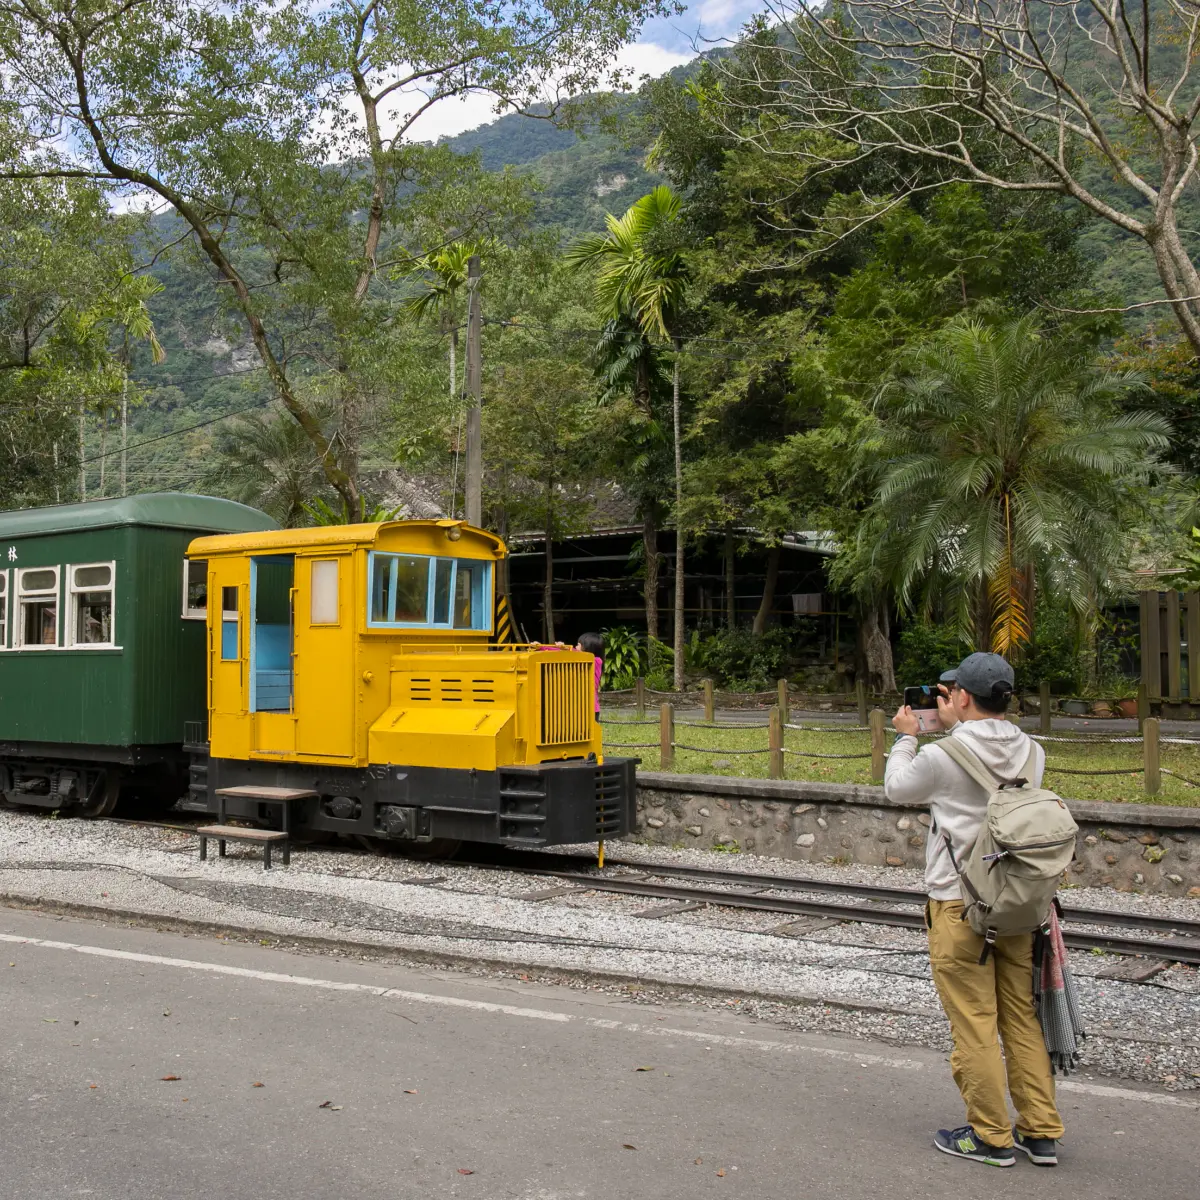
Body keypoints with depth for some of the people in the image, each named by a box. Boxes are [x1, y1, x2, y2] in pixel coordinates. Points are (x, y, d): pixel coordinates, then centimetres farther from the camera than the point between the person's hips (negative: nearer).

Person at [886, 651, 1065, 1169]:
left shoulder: (942, 756, -16)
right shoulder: (1031, 753, 0)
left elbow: (897, 788, 4)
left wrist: (906, 737, 18)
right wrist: (957, 727, 25)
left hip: (959, 907, -6)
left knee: (973, 1025, 4)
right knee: (1022, 1019, 14)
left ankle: (990, 1137, 13)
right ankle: (1041, 1133, 21)